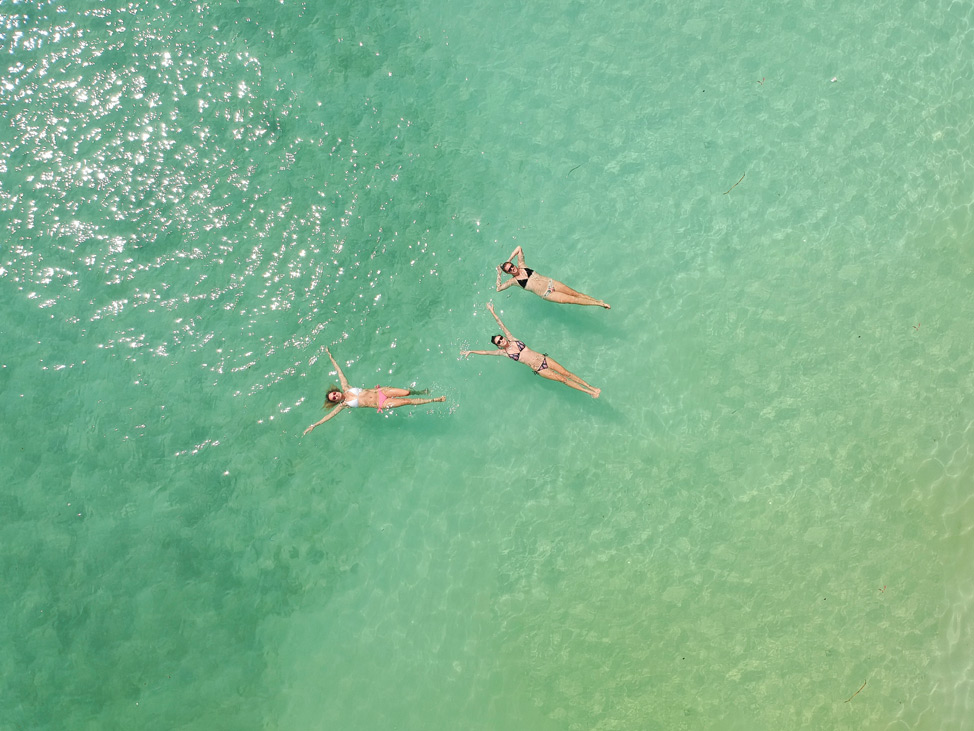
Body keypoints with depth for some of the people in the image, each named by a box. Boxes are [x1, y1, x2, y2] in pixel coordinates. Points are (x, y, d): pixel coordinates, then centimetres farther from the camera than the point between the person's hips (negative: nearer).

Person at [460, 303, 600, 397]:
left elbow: (501, 325, 4)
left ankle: (590, 387, 3)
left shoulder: (513, 340, 3)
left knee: (566, 373, -2)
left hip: (543, 358, 3)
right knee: (562, 379, -7)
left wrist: (493, 312, 5)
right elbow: (485, 352, 0)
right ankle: (589, 392, -4)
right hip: (539, 369, -3)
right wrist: (470, 351, 2)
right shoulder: (503, 352, -3)